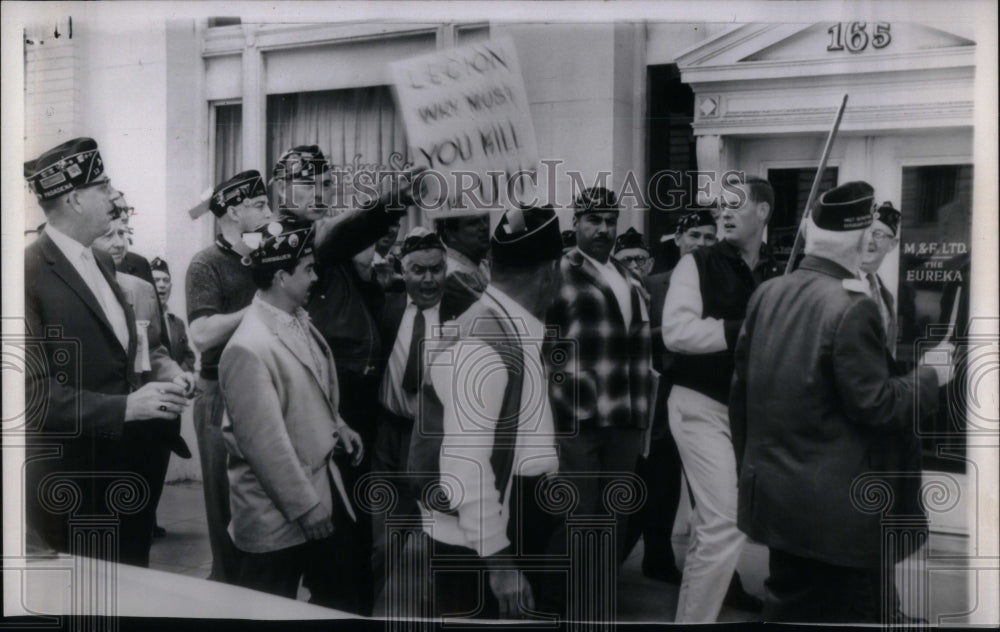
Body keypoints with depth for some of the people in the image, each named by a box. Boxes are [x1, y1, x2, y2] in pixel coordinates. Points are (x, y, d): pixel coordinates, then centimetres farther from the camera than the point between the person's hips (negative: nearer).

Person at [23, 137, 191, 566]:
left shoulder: (102, 263, 12)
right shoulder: (30, 275, -16)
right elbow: (34, 390, -20)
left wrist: (149, 391, 4)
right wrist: (125, 407, -25)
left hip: (126, 470, 8)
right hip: (72, 486, -8)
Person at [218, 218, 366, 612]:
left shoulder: (300, 322, 4)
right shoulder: (248, 348, -24)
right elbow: (266, 442, -24)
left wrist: (336, 426, 5)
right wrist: (305, 506, -20)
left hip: (325, 489, 9)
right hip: (279, 513, -8)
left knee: (341, 601, 20)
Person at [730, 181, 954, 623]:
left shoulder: (766, 295, 4)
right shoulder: (853, 307, -19)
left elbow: (741, 392, 10)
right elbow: (875, 405, -19)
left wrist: (748, 469, 21)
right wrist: (929, 375, -2)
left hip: (775, 496, 7)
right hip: (840, 508, -7)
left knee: (789, 612, 16)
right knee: (849, 614, 6)